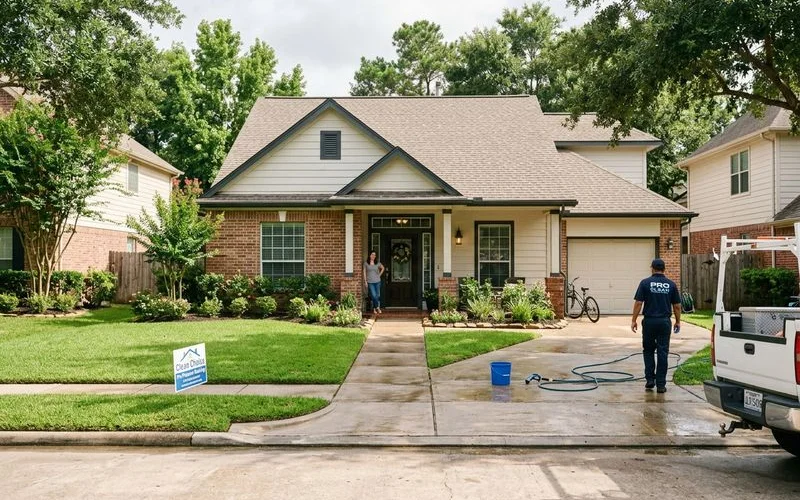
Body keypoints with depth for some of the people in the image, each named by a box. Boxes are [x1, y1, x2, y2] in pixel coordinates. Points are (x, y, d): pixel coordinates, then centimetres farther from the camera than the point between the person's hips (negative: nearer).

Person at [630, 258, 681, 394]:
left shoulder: (645, 283, -5)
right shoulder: (671, 284, 3)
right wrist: (678, 321, 15)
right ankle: (661, 384, 4)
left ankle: (650, 380, 9)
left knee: (648, 351, 14)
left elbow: (638, 303, -8)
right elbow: (677, 306, 4)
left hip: (649, 321, -1)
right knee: (662, 353, 4)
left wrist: (634, 320, -2)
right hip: (665, 322, 1)